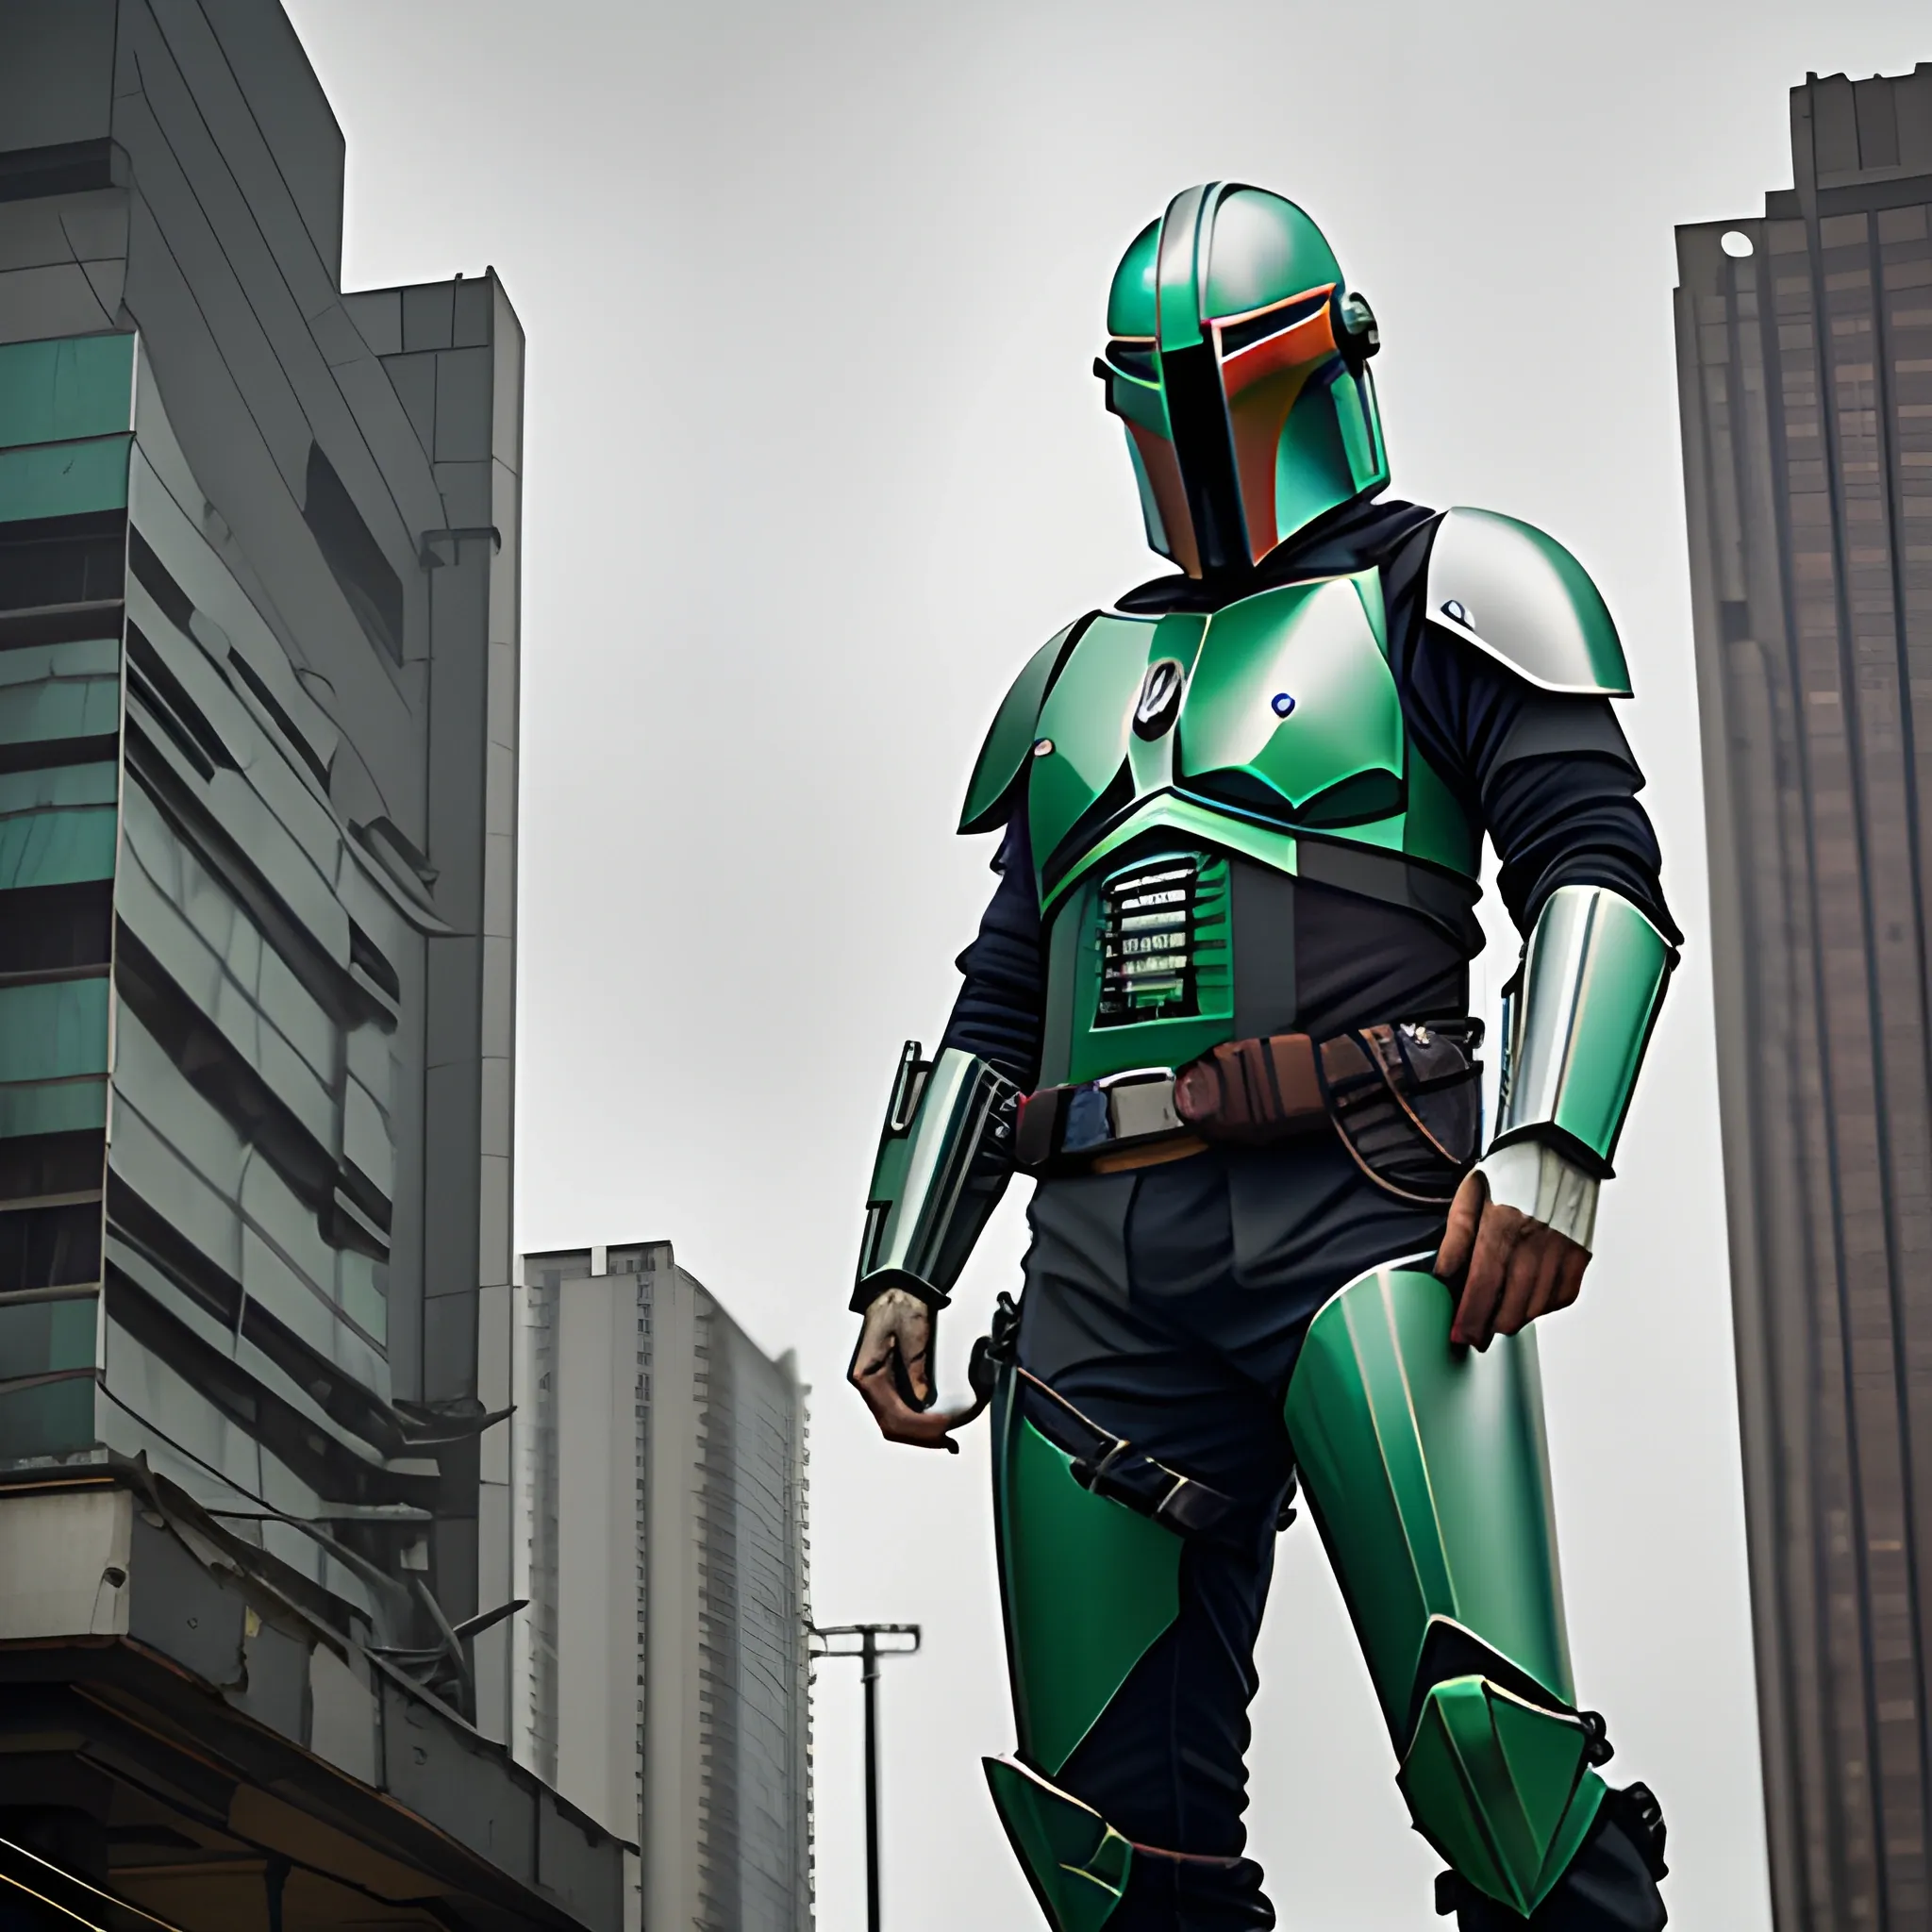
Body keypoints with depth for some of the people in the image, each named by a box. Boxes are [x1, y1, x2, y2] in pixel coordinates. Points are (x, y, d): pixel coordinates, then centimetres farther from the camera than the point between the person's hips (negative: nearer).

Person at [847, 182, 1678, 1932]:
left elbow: (1598, 864, -2)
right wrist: (904, 1270, 19)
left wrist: (1550, 1149, -18)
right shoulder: (1086, 676, 28)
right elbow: (995, 1011, 29)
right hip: (1106, 1262, 6)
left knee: (1493, 1747, -21)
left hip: (1352, 1216, -5)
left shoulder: (1435, 592, 11)